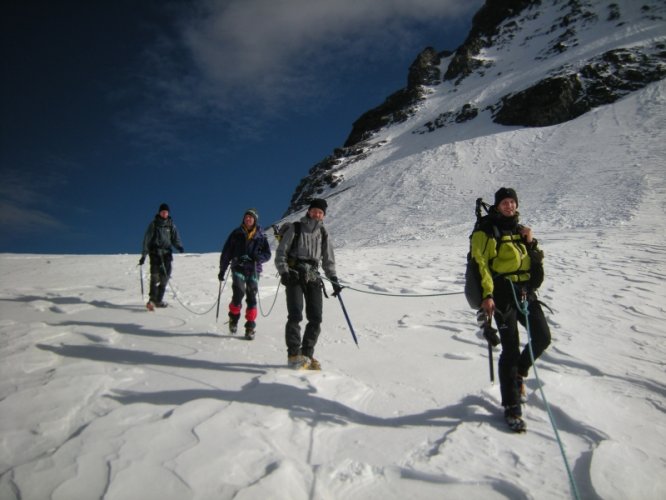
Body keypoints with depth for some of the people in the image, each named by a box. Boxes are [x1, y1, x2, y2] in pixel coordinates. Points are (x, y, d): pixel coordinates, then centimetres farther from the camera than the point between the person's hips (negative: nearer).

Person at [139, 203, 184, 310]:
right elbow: (147, 239, 1)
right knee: (155, 275, -14)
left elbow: (175, 238, 10)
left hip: (166, 253, 3)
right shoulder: (154, 224, 3)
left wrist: (179, 246, -13)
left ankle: (159, 300, 9)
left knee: (165, 276, -1)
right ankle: (152, 299, -16)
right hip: (155, 252, -3)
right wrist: (143, 255, -4)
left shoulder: (171, 225, 11)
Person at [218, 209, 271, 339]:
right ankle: (234, 317, 5)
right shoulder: (236, 233, 7)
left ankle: (250, 327, 6)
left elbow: (267, 254, 5)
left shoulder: (260, 236, 6)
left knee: (251, 298, -2)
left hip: (254, 270, 1)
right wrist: (222, 270, 10)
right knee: (238, 293, -19)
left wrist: (254, 257, -14)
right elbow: (226, 252, 10)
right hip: (238, 268, -1)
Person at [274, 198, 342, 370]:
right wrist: (284, 272, -12)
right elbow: (280, 252, 2)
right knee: (295, 315, -16)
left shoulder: (323, 234, 16)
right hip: (294, 275, -4)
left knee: (316, 318, -4)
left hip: (313, 277, 4)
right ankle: (294, 354, -12)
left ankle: (307, 354, 6)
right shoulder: (295, 228, 6)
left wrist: (334, 280, 9)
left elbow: (328, 261, 21)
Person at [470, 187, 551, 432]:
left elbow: (536, 261, 20)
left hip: (525, 292, 7)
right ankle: (512, 407, 4)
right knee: (511, 348, -6)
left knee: (543, 337, 1)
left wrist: (531, 242, 1)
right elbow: (480, 264, -11)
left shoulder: (519, 230, 18)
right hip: (503, 293, -7)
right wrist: (487, 295, -20)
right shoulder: (486, 231, -4)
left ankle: (518, 373, 29)